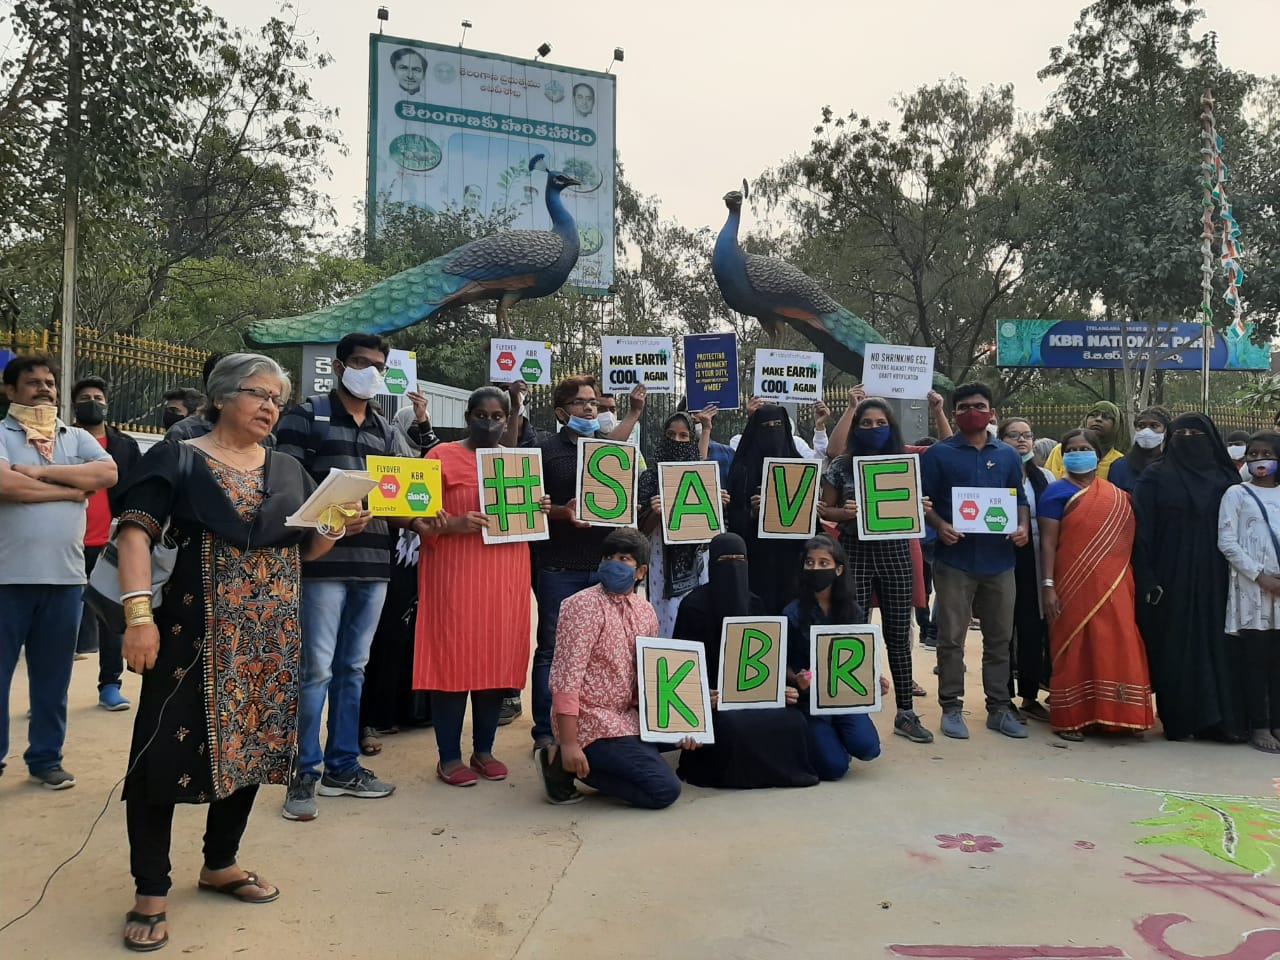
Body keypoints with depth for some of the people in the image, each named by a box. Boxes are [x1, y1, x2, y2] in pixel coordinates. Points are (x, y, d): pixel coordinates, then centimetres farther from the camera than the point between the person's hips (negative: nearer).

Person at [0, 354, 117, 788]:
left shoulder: (77, 438, 12)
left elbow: (108, 474, -5)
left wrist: (42, 472, -11)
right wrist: (71, 490, -9)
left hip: (65, 576, 4)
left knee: (53, 676, 12)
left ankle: (46, 758, 24)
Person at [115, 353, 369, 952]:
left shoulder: (288, 471, 12)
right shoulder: (178, 460, -3)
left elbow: (306, 549, 16)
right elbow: (136, 534, -11)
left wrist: (339, 528, -6)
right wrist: (140, 614, -22)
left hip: (270, 636, 5)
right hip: (196, 632, -5)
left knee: (251, 743, 12)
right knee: (166, 749, -5)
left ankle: (220, 864, 30)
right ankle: (150, 891, 9)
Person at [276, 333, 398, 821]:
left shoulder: (383, 428, 18)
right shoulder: (308, 414, 0)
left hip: (373, 561, 6)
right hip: (324, 559, -6)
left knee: (353, 669, 12)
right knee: (317, 669, -3)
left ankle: (342, 767, 23)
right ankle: (304, 774, 9)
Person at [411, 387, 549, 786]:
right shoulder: (443, 456, 0)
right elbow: (417, 516, -6)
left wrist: (539, 510, 0)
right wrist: (454, 524, -23)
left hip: (505, 575, 5)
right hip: (455, 572, -5)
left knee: (499, 657, 6)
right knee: (454, 657, -3)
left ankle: (484, 749, 19)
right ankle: (449, 756, 8)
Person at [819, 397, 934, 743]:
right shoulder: (841, 466, 2)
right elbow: (824, 510, 5)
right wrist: (844, 513, -14)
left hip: (895, 552, 1)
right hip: (854, 553, -1)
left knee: (898, 633, 6)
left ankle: (905, 713, 14)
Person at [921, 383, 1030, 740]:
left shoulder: (1008, 455, 12)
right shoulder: (939, 454, 0)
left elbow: (1020, 498, 15)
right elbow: (922, 500, -2)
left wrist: (1023, 526, -4)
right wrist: (940, 526, -19)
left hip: (999, 559, 4)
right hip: (955, 559, -3)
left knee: (999, 638, 10)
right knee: (951, 639, 2)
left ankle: (999, 708, 20)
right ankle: (951, 708, 11)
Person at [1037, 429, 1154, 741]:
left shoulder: (1117, 496, 12)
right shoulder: (1057, 492, -1)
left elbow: (1127, 540, 15)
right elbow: (1048, 542, -7)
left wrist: (1130, 583, 7)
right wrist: (1048, 586, -14)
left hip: (1112, 587, 4)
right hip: (1073, 586, -4)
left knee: (1115, 649, 4)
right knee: (1074, 649, 1)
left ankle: (1112, 715, 16)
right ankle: (1070, 718, 9)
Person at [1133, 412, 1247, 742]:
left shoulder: (1226, 477, 9)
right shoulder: (1155, 476, 1)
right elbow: (1143, 530, -4)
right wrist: (1146, 578, -12)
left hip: (1213, 576, 2)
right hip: (1170, 576, -2)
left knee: (1215, 643, 2)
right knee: (1174, 647, 0)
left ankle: (1221, 718, 10)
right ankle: (1178, 719, 7)